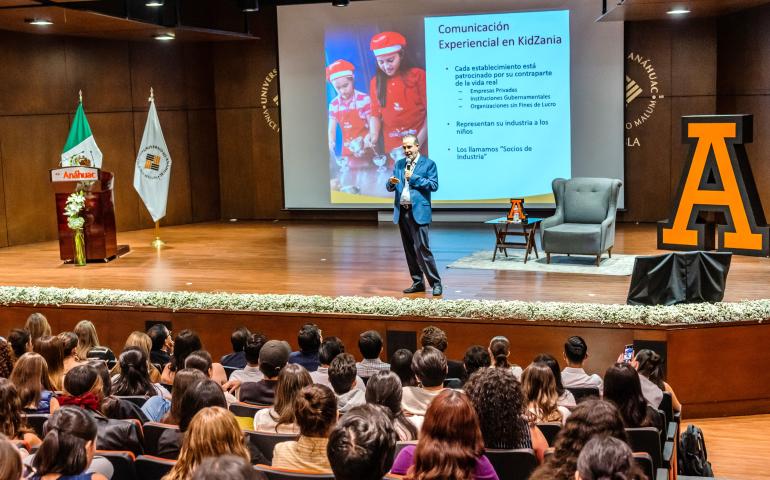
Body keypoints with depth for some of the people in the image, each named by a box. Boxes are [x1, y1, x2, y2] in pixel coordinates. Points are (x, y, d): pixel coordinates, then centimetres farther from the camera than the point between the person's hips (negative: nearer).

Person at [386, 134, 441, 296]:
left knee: (422, 249, -12)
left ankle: (435, 283, -5)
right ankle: (418, 283, 18)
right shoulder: (399, 164, 15)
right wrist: (391, 182, -11)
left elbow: (434, 185, -10)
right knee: (409, 250, 9)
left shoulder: (428, 164, 0)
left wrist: (413, 177, -14)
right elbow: (389, 187, 12)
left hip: (419, 212, -6)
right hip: (402, 212, 6)